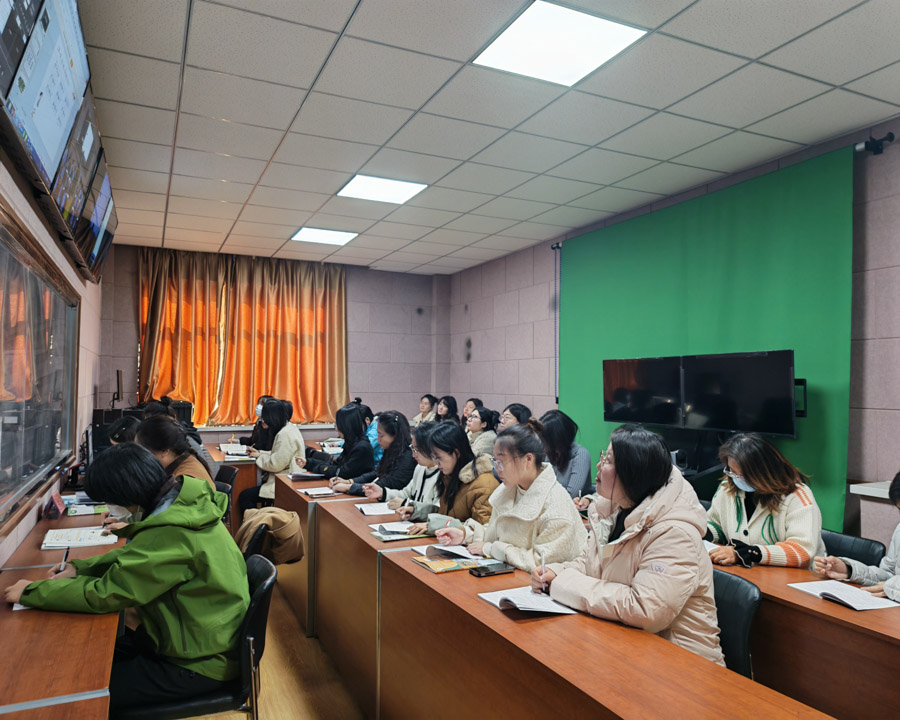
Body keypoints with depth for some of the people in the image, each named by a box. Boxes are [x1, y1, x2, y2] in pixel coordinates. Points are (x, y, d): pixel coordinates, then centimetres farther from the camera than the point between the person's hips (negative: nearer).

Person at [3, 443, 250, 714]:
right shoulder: (182, 502, -4)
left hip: (200, 663, -8)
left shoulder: (172, 533, -32)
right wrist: (79, 568, 3)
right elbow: (136, 555, 13)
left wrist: (29, 592, -8)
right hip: (205, 640, 9)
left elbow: (105, 593, -22)